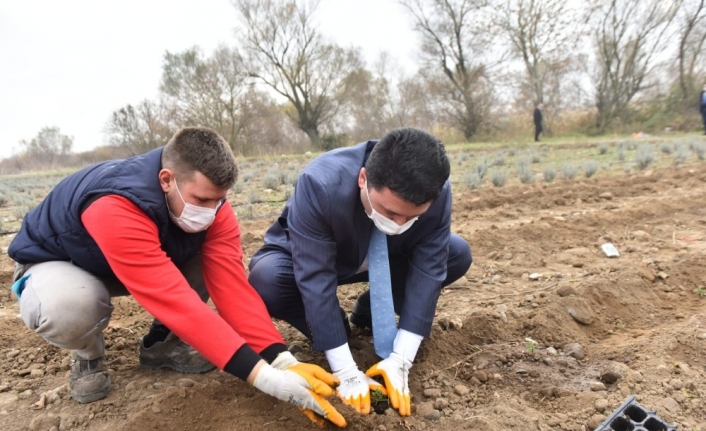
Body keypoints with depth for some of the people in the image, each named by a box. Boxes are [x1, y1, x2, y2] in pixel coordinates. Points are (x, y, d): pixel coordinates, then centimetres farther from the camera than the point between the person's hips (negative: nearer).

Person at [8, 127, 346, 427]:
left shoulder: (209, 201, -23)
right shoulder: (115, 208, -43)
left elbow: (231, 285, -28)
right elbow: (176, 300, -49)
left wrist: (282, 360, -39)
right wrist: (262, 375, -51)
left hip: (138, 264, 5)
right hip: (56, 263, -4)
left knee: (212, 261, -18)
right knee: (70, 309, -39)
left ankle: (160, 342, 4)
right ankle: (88, 356, -2)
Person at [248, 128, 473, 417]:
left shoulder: (437, 194, -28)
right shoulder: (320, 184, -40)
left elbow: (428, 268, -24)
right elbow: (316, 279, -37)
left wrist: (400, 360, -29)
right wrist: (347, 374, -35)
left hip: (384, 260, 4)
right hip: (311, 258, -3)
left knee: (458, 254, -15)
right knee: (265, 281, -35)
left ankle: (371, 311, 5)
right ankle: (330, 325, -3)